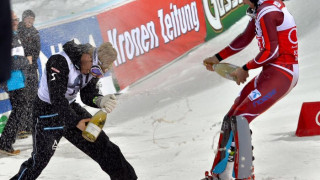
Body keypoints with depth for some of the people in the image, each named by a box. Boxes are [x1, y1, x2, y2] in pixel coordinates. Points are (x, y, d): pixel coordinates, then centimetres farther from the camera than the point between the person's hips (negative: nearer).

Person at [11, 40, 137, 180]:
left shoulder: (92, 68, -4)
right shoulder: (60, 62, -28)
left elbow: (88, 96, -1)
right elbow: (57, 97, -30)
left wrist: (101, 101, -23)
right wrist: (75, 121, -32)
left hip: (71, 107, 7)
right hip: (47, 112, -7)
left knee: (101, 144, 4)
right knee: (40, 159, -7)